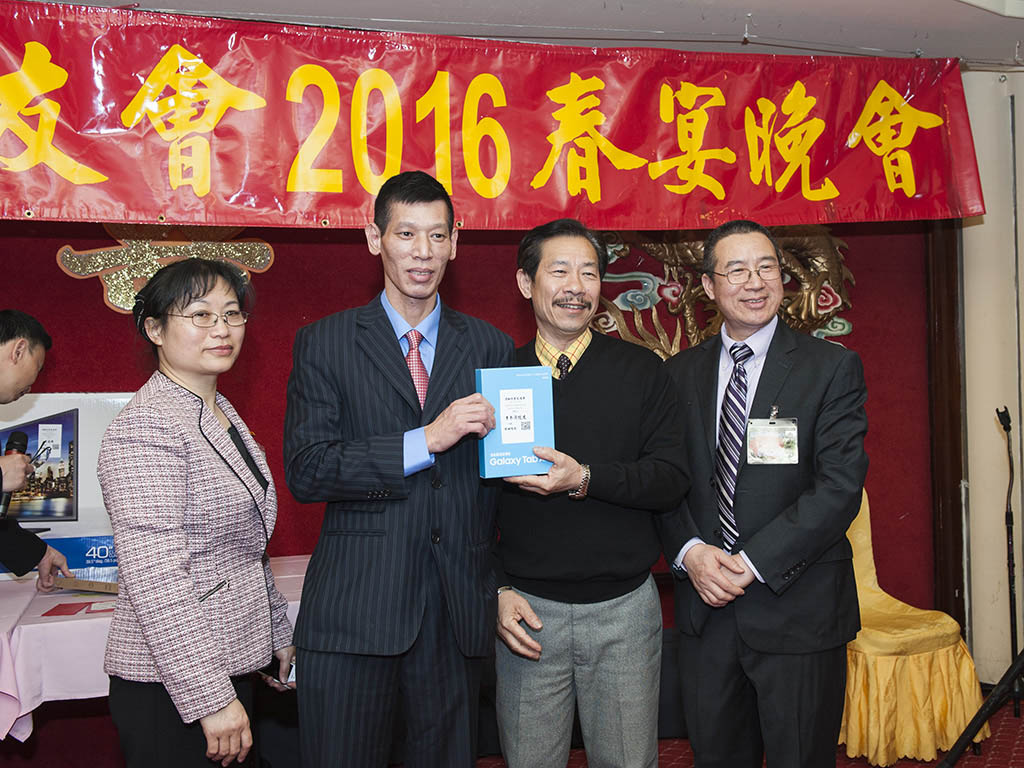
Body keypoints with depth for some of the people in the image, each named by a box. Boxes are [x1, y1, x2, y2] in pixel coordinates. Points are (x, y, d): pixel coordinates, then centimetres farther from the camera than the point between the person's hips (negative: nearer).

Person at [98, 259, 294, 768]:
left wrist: (277, 633, 21)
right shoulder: (145, 429, -18)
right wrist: (211, 697, -24)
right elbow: (154, 577, -24)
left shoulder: (221, 412, 12)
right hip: (170, 688, -9)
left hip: (229, 667, 9)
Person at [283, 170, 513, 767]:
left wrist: (502, 583, 6)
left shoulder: (491, 346, 8)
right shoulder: (324, 344, 2)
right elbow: (306, 470, -10)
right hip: (354, 610, -2)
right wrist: (426, 440, -17)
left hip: (458, 609, 2)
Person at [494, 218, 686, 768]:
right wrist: (497, 590, -5)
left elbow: (670, 480, -6)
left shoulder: (641, 371, 1)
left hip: (625, 609, 0)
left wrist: (586, 478, -20)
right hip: (528, 611, 0)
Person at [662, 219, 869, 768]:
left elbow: (840, 485, -13)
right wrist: (690, 552, -12)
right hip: (704, 604, 3)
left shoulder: (833, 367, -4)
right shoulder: (681, 373, 7)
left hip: (798, 607, -3)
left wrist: (753, 562, -18)